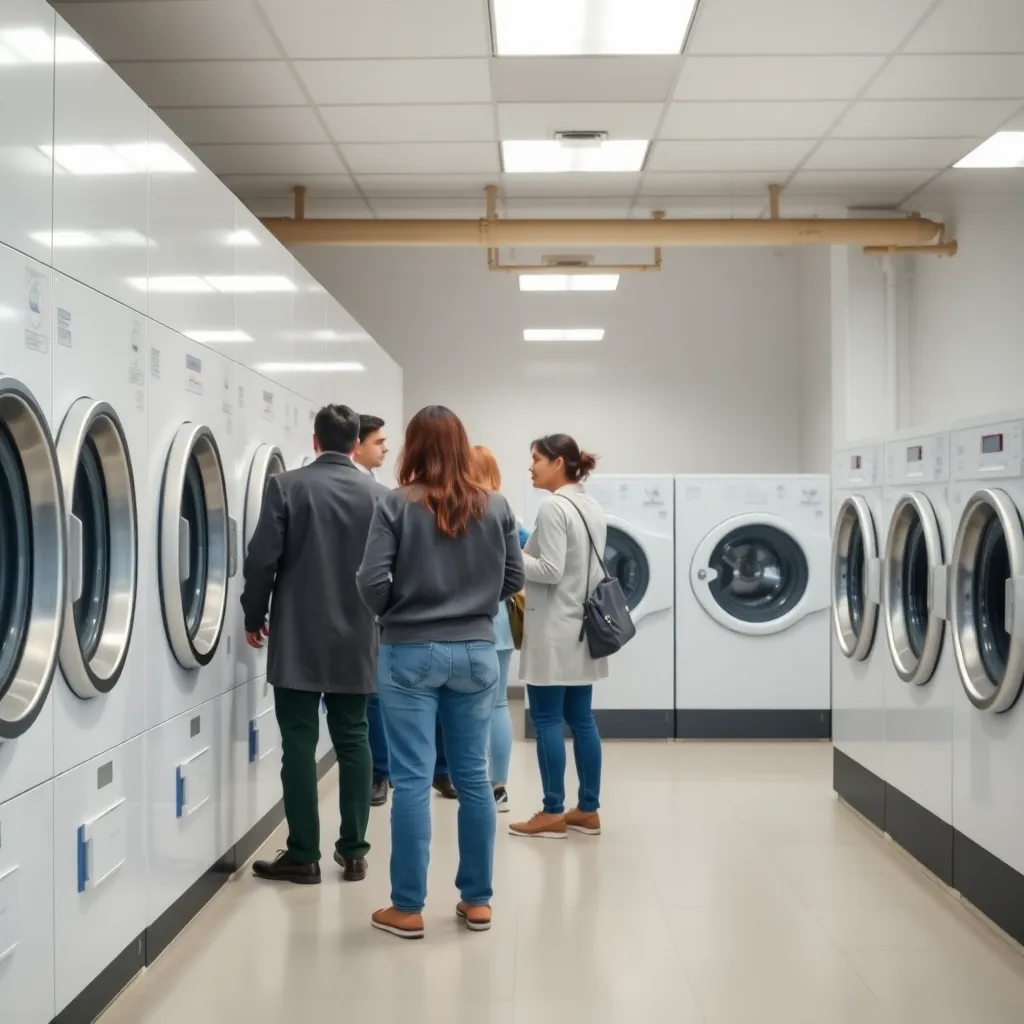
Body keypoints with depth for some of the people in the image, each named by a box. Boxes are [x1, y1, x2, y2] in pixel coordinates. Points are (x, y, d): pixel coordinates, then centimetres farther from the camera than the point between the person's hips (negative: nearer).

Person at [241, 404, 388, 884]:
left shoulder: (286, 486, -6)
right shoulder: (380, 496, 1)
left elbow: (262, 559, -8)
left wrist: (254, 617, 5)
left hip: (297, 638, -3)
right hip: (356, 639, 3)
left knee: (299, 744, 2)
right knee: (353, 741, 10)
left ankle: (303, 855, 5)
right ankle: (353, 850, 14)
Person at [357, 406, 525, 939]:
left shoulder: (396, 505, -9)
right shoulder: (495, 507, 1)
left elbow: (373, 584, -11)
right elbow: (513, 580, 7)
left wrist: (395, 609, 9)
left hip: (410, 653, -3)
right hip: (475, 651, 3)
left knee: (412, 780, 2)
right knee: (473, 776, 11)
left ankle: (408, 908, 9)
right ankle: (477, 900, 20)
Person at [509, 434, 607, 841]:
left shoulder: (553, 507, -16)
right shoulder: (593, 507, 12)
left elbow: (550, 571, -21)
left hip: (554, 630, -9)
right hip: (582, 626, 9)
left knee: (547, 720, -1)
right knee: (581, 718, 11)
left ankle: (553, 814, 4)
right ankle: (588, 809, 16)